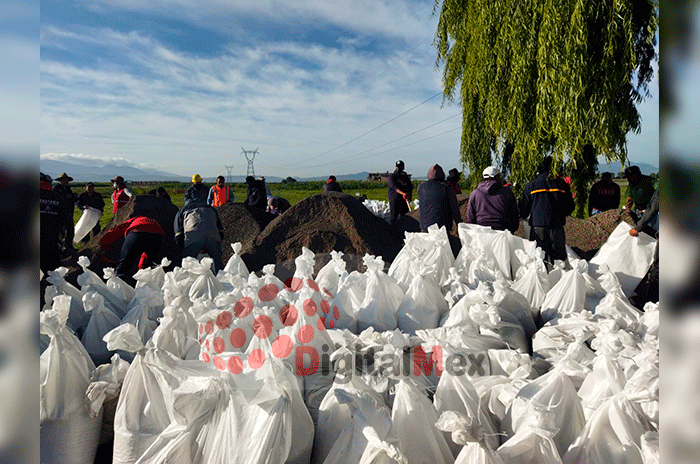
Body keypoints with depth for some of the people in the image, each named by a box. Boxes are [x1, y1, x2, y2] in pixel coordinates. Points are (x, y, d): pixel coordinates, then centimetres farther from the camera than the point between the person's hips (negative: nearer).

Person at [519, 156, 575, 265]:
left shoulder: (530, 185, 2)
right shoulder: (561, 184, 7)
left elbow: (524, 209, 4)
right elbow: (570, 207, 14)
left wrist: (524, 216, 26)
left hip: (537, 225, -1)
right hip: (557, 226, 1)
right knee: (559, 258, 6)